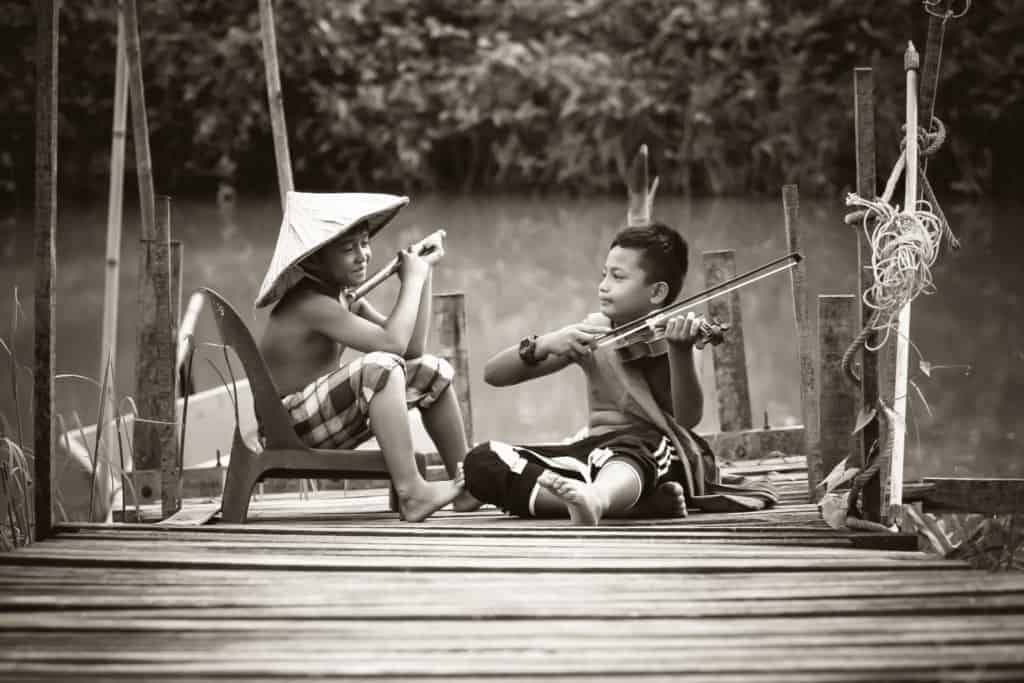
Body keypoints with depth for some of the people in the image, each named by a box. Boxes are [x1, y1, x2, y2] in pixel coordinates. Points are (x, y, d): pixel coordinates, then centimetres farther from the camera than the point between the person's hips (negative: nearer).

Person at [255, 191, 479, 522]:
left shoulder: (345, 298, 8)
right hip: (293, 429, -10)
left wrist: (423, 274, -1)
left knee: (433, 371, 10)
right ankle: (411, 493, -35)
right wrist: (412, 279, -19)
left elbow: (414, 347, 3)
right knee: (381, 366, -33)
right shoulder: (310, 304, -22)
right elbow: (393, 342, -31)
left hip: (326, 417, 10)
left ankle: (466, 482, 12)